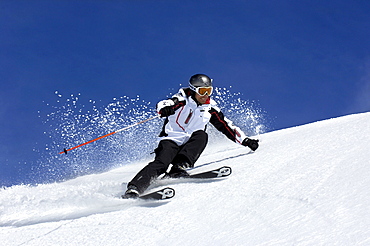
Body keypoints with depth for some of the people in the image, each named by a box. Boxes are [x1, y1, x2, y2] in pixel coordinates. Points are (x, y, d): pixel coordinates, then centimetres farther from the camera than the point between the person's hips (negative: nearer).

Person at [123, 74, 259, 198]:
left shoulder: (210, 108, 8)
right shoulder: (183, 100, -5)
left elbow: (227, 126, 15)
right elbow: (162, 105, -22)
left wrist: (245, 140, 10)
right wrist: (165, 109, -47)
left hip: (189, 146, 4)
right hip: (171, 140, -4)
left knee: (202, 136, -26)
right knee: (161, 164, -27)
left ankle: (179, 167, -32)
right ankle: (133, 189, -35)